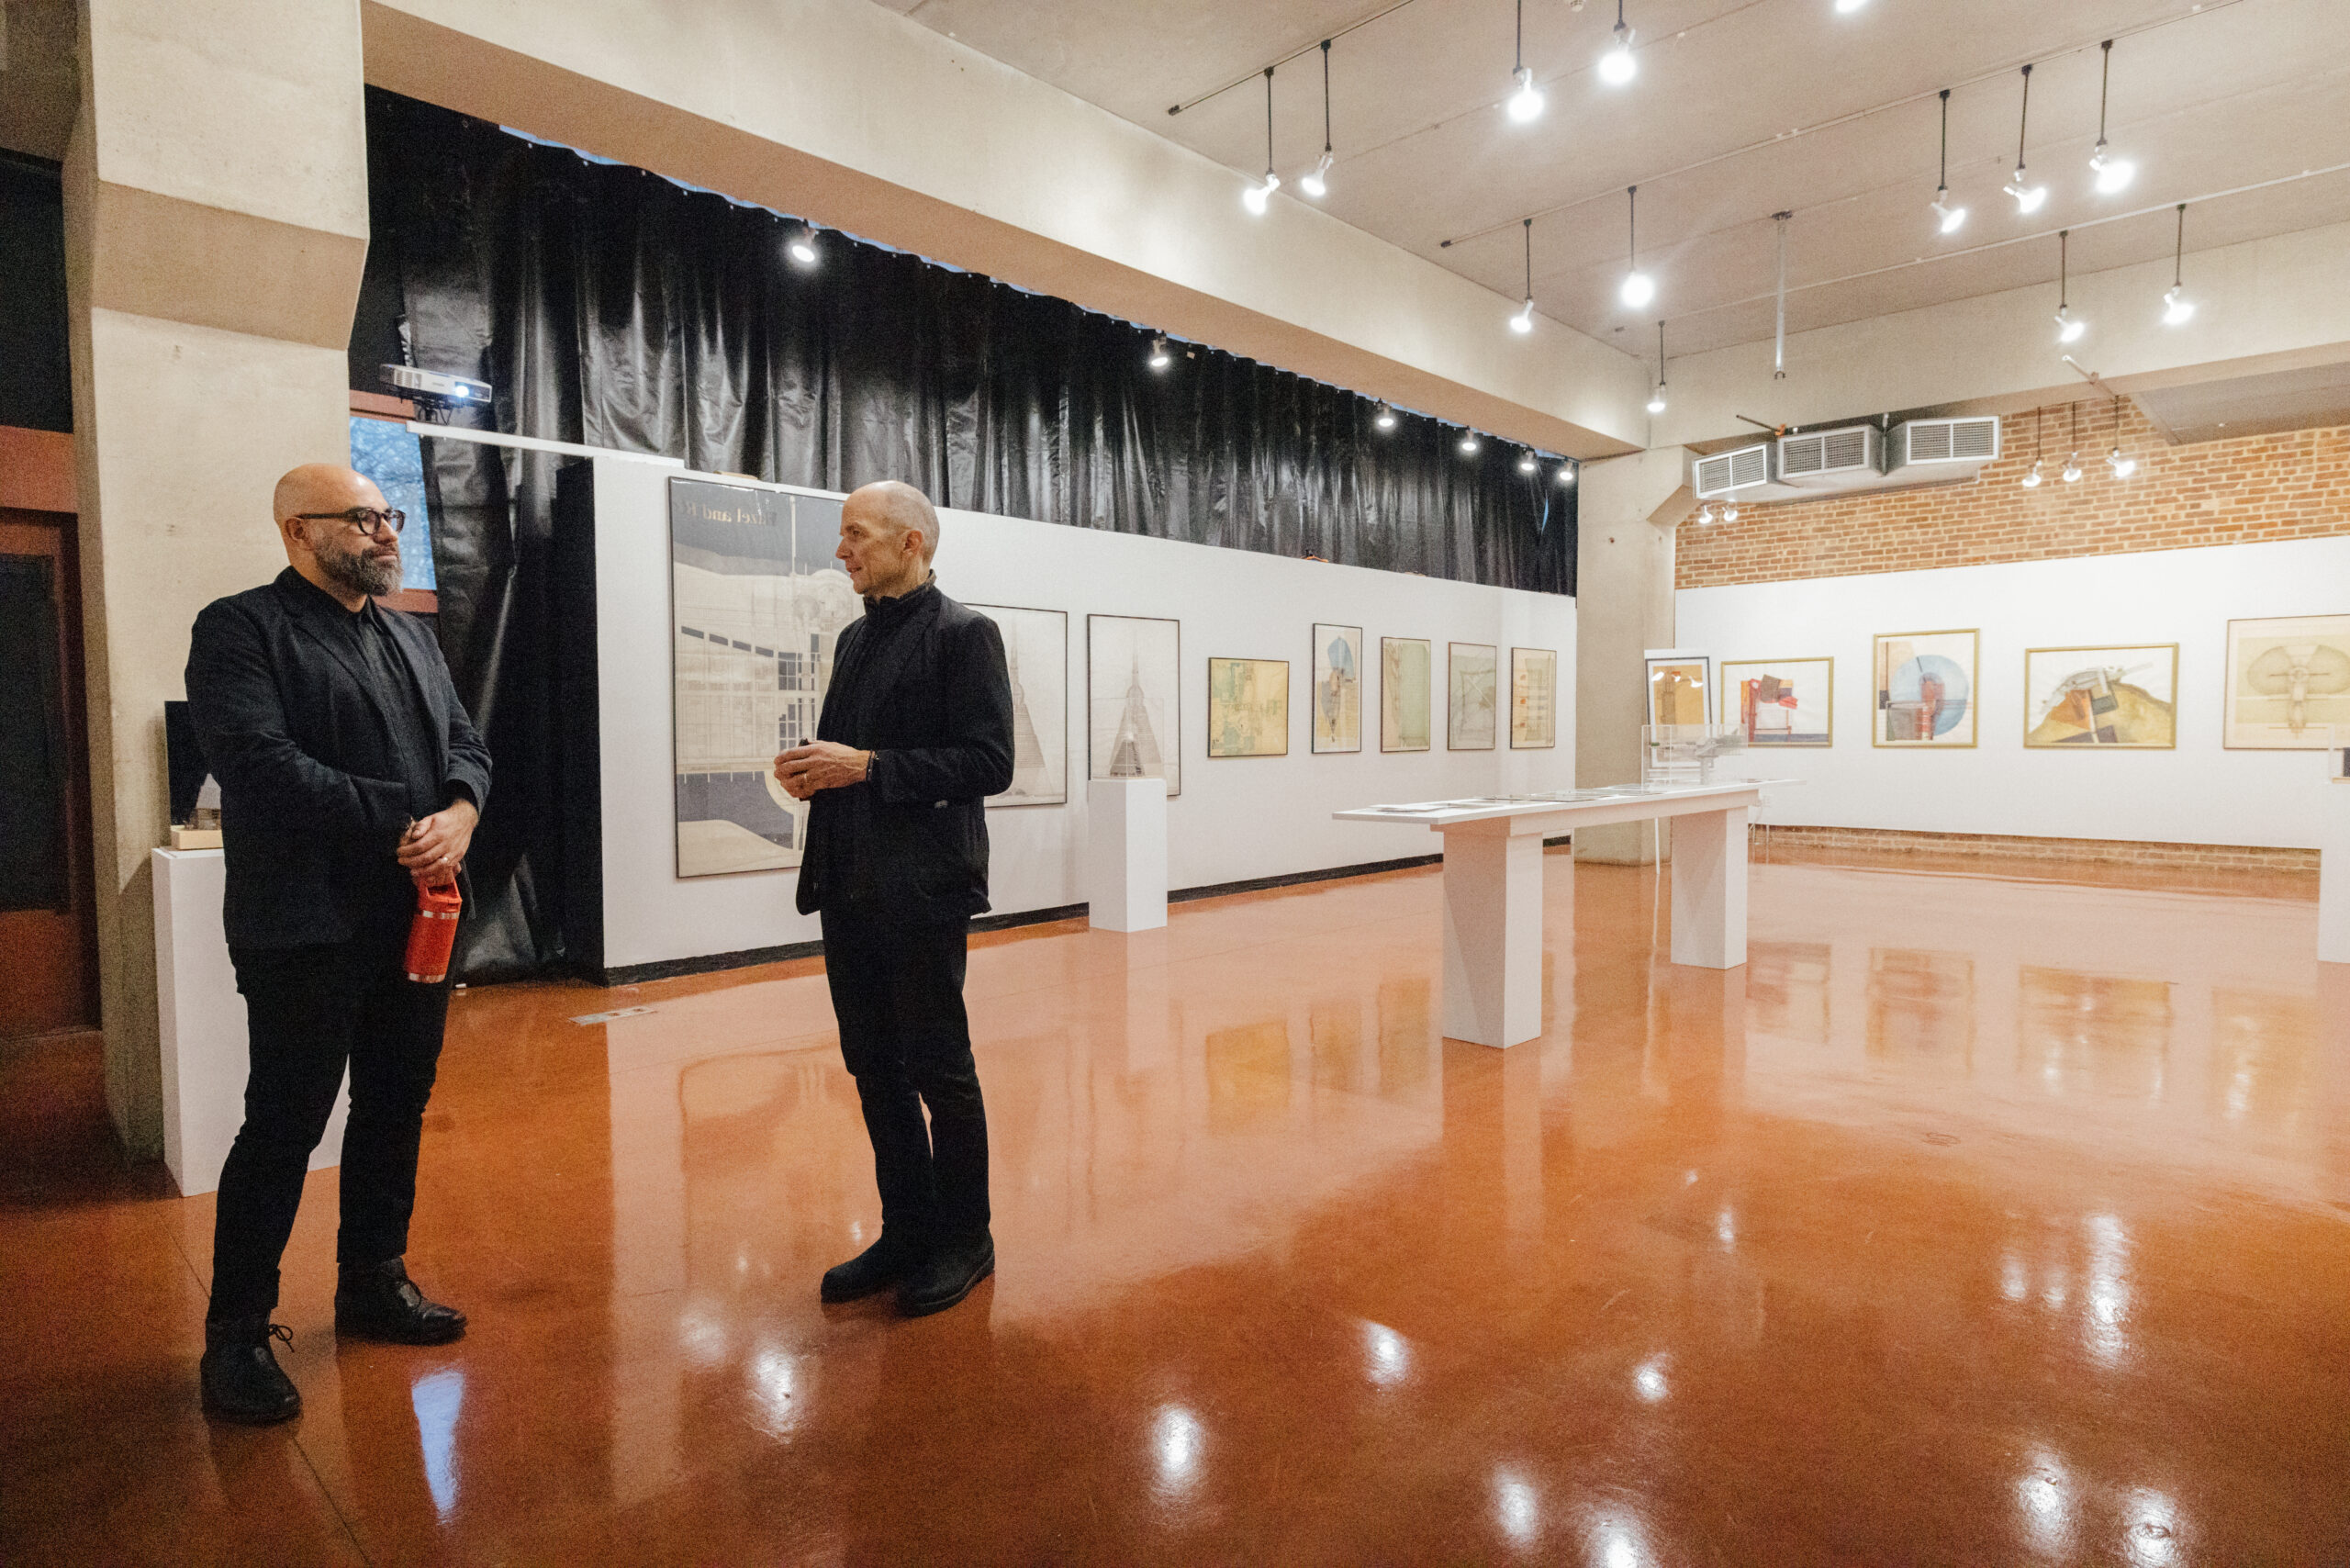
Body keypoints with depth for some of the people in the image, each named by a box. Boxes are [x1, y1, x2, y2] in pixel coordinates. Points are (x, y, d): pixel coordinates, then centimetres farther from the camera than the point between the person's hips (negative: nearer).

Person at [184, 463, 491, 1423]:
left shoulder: (409, 637, 17)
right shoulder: (239, 630, -5)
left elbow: (466, 744, 11)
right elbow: (260, 761, -18)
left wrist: (457, 818, -11)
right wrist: (402, 831, -18)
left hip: (415, 918, 7)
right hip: (306, 925, -7)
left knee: (396, 1109, 15)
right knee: (284, 1126, 1)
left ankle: (373, 1281, 31)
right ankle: (236, 1335, 16)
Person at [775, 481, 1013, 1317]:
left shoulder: (962, 634, -8)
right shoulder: (856, 637, 17)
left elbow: (989, 762, -16)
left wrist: (868, 767, -19)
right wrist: (814, 771, 1)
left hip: (922, 888, -8)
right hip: (850, 886, 8)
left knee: (940, 1068, 3)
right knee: (875, 1068, 14)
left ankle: (964, 1240, 21)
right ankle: (907, 1232, 29)